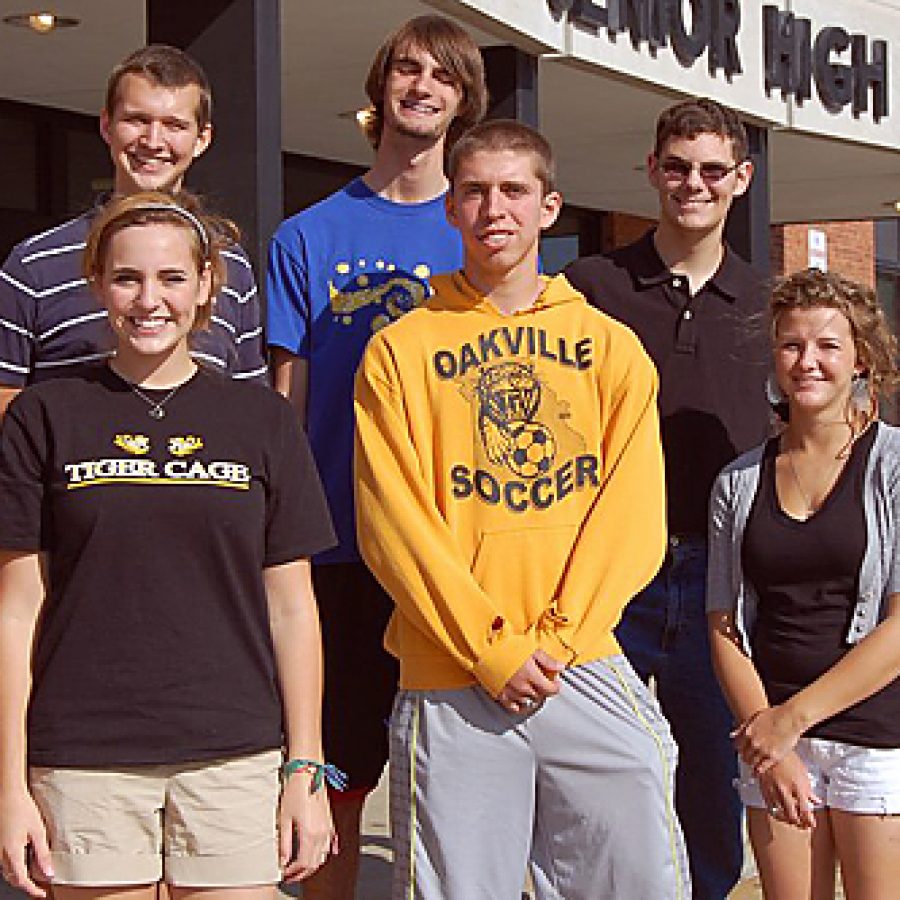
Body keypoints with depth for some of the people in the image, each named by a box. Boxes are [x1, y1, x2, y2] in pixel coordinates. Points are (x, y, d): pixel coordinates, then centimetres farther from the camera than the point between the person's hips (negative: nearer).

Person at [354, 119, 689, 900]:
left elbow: (633, 517, 4)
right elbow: (393, 524, -2)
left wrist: (555, 640, -8)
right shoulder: (401, 350, 6)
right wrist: (490, 649, -10)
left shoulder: (611, 347, 11)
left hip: (587, 668, 2)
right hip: (449, 685, -1)